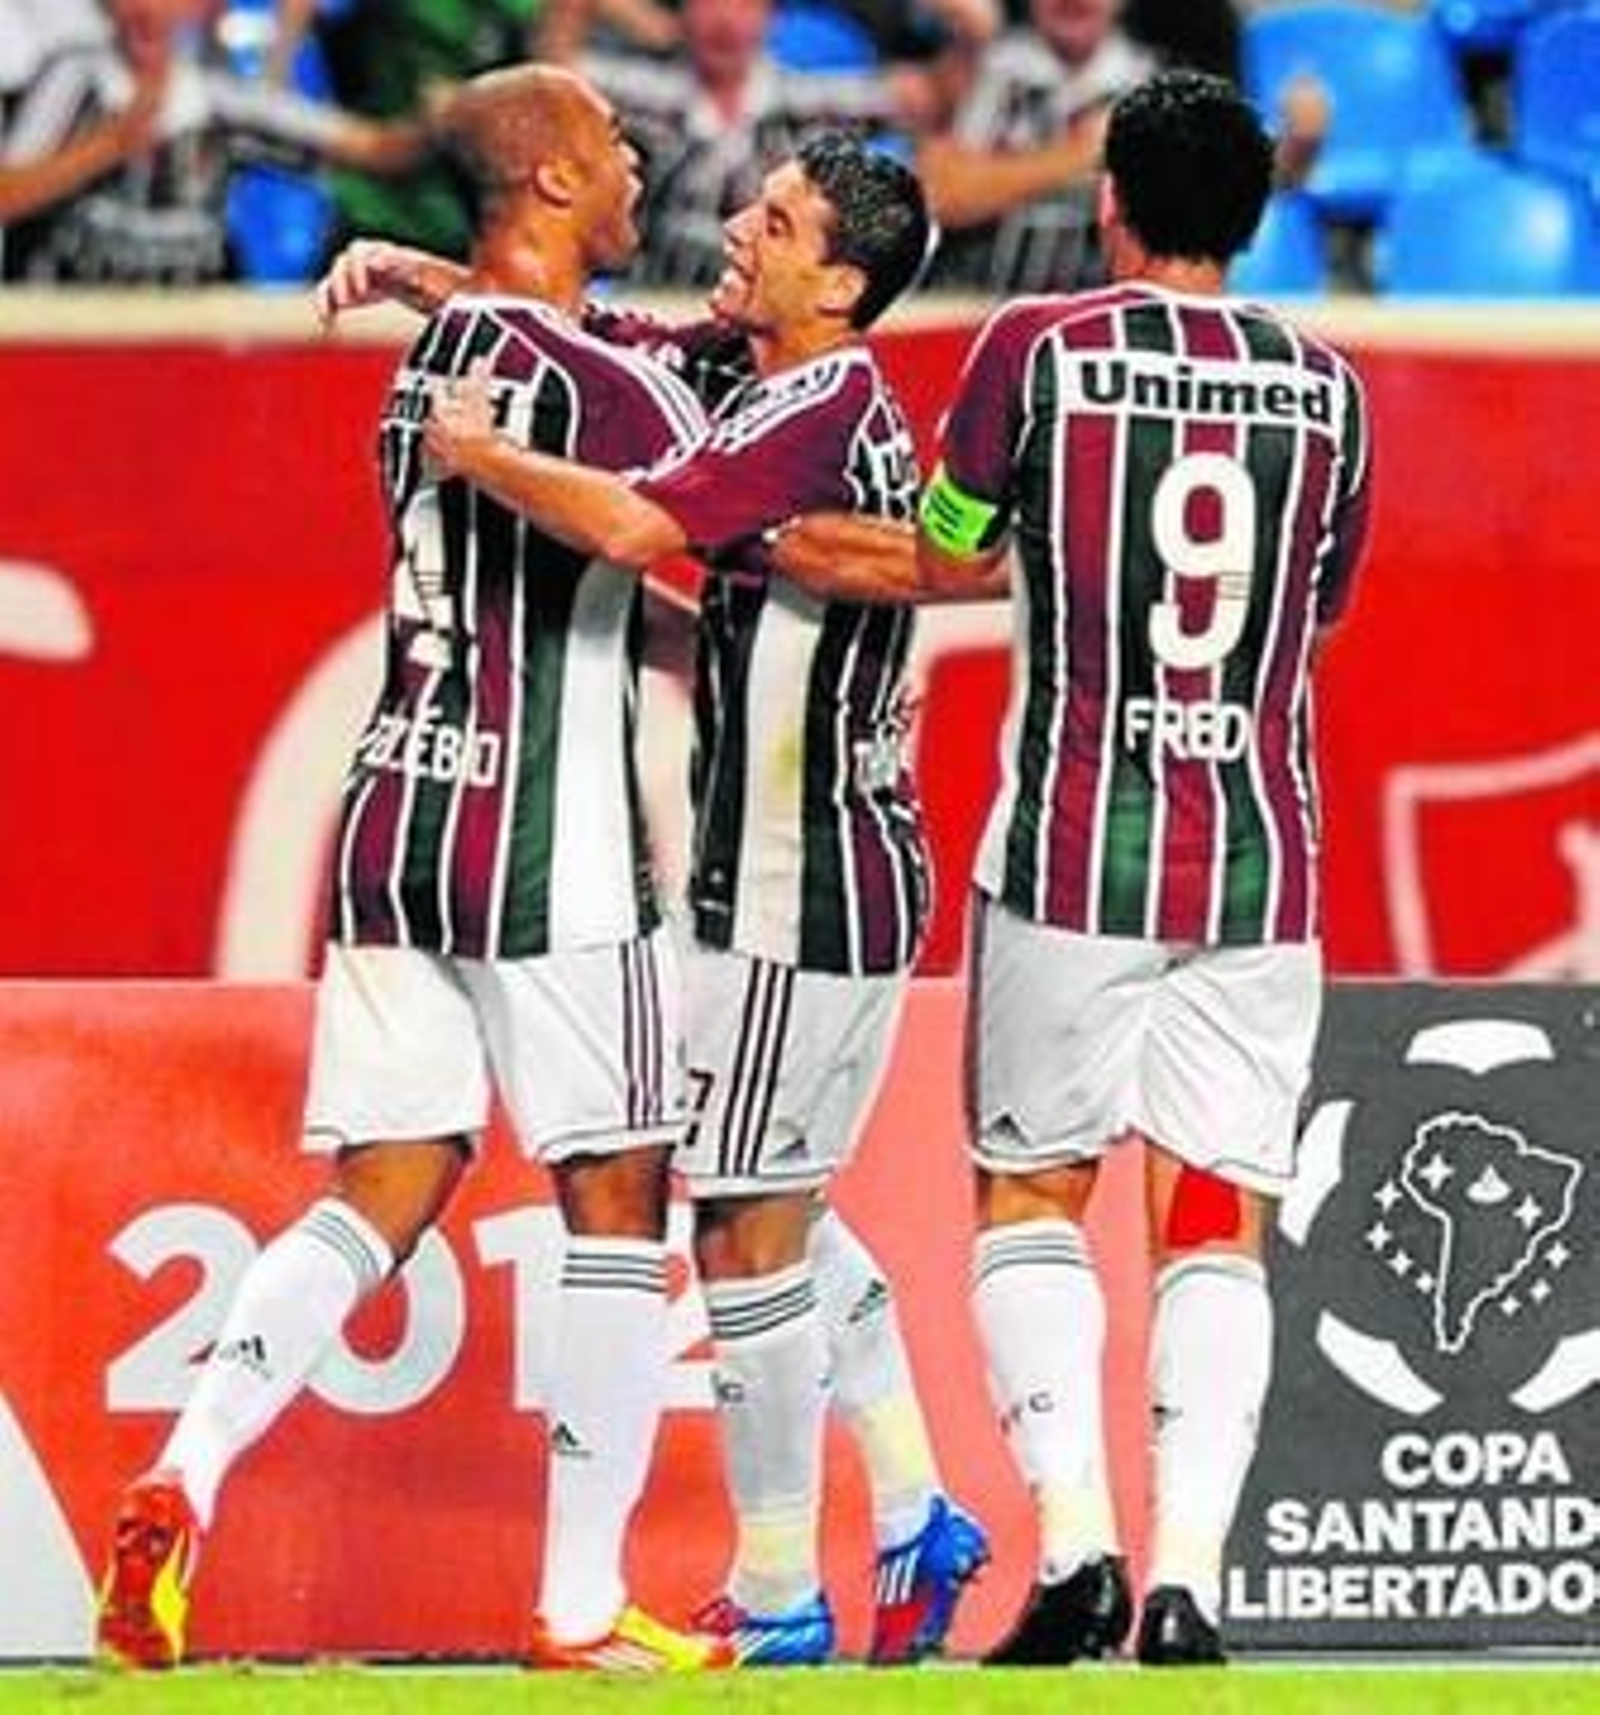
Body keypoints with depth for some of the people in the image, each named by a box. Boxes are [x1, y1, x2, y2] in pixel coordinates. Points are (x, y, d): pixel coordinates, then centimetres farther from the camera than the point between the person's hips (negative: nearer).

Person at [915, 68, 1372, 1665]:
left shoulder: (1039, 346, -4)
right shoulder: (1325, 388, 5)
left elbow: (946, 562, 7)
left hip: (1074, 846, -2)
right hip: (1260, 857, 2)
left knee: (1029, 1190, 10)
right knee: (1218, 1221, 5)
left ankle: (1073, 1534, -6)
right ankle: (1189, 1577, -7)